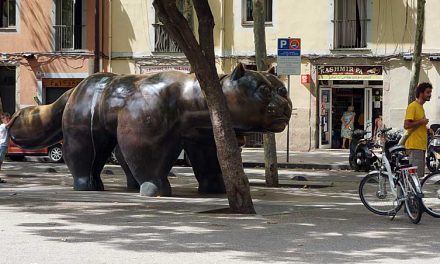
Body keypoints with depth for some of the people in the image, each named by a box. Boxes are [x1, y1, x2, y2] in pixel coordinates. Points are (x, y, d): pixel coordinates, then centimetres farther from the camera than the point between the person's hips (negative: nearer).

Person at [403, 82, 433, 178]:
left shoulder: (420, 107, 20)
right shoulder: (412, 106, -11)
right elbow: (406, 125, -20)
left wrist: (426, 129, 12)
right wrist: (421, 122, -16)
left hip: (421, 146, 10)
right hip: (415, 146, -10)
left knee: (420, 175, 11)